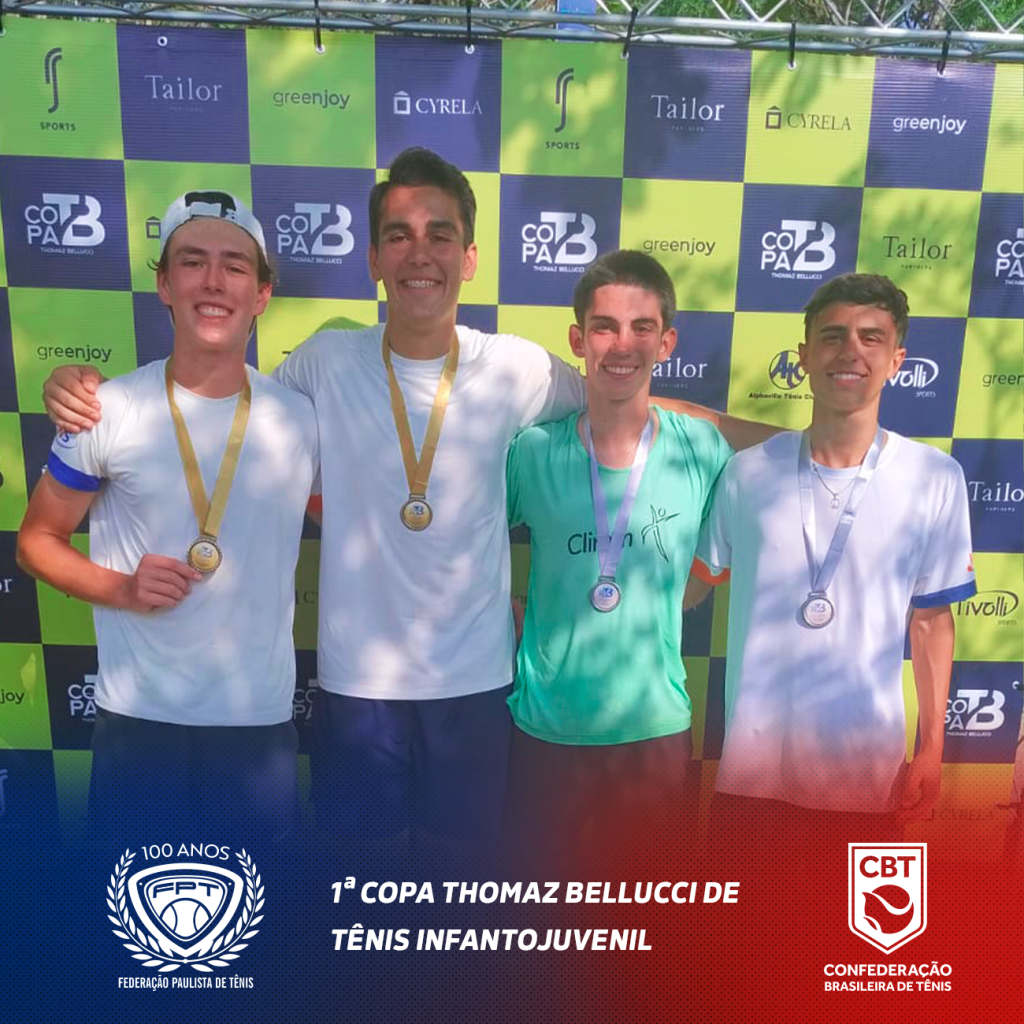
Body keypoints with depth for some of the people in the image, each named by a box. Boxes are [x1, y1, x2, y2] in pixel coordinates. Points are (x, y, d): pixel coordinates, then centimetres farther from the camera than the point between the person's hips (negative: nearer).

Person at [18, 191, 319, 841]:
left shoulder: (301, 418, -3)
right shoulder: (108, 412, -7)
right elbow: (38, 539, 4)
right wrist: (122, 589, -14)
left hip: (260, 720, 1)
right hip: (137, 718, -1)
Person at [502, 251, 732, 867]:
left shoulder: (702, 450, -7)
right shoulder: (532, 451, -9)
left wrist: (659, 607, -2)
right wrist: (518, 616, -5)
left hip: (660, 727, 1)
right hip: (545, 728, 0)